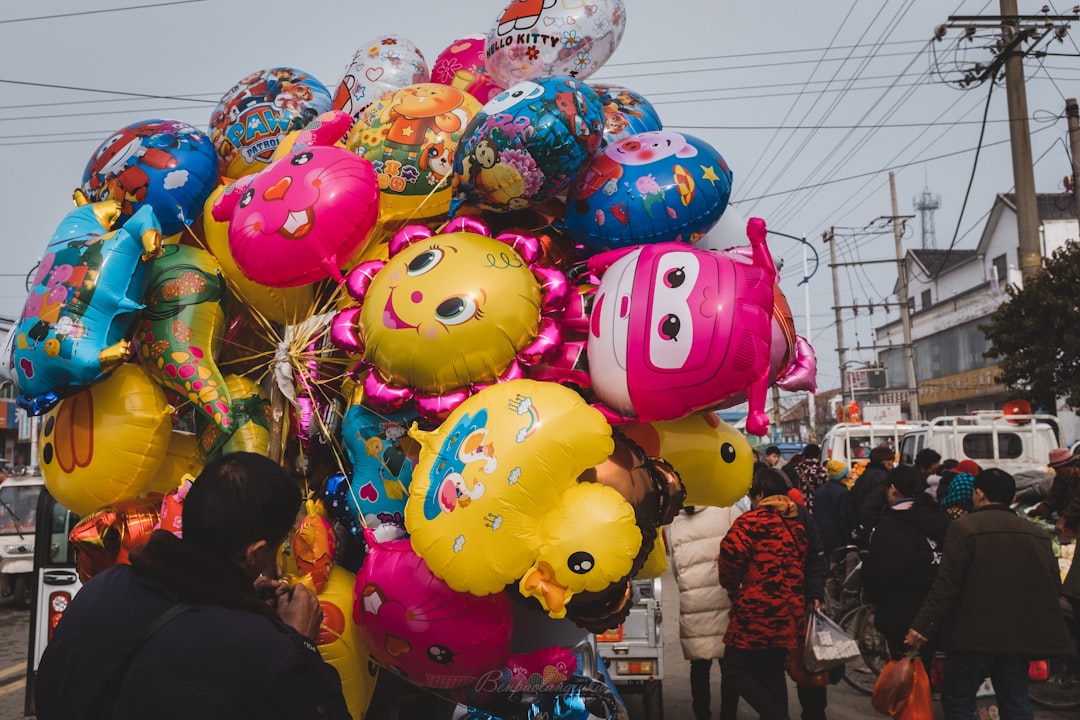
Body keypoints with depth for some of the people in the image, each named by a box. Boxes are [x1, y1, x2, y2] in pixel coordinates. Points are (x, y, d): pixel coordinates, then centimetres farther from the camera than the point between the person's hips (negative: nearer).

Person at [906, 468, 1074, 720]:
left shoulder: (964, 528, -11)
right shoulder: (1038, 533, 7)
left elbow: (947, 585, -16)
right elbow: (1054, 587, 7)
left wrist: (923, 625, -12)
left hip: (973, 634, -5)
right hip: (1019, 636, 5)